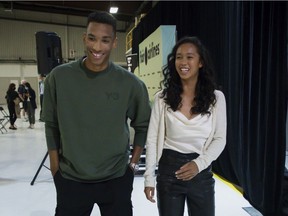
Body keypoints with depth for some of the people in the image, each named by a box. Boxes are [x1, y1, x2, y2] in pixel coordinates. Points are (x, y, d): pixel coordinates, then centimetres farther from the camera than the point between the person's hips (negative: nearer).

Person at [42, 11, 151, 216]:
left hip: (117, 179, 0)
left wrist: (133, 163, -1)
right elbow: (51, 125, 2)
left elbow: (143, 125, 3)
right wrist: (55, 167, 3)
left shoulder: (130, 82, -9)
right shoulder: (59, 77, -8)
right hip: (70, 179, 1)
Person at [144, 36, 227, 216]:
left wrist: (199, 163, -15)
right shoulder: (163, 97, -4)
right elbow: (152, 140, -2)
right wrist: (149, 178, -4)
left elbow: (220, 139, -1)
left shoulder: (216, 97, -3)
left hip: (201, 172, 1)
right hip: (169, 170, 0)